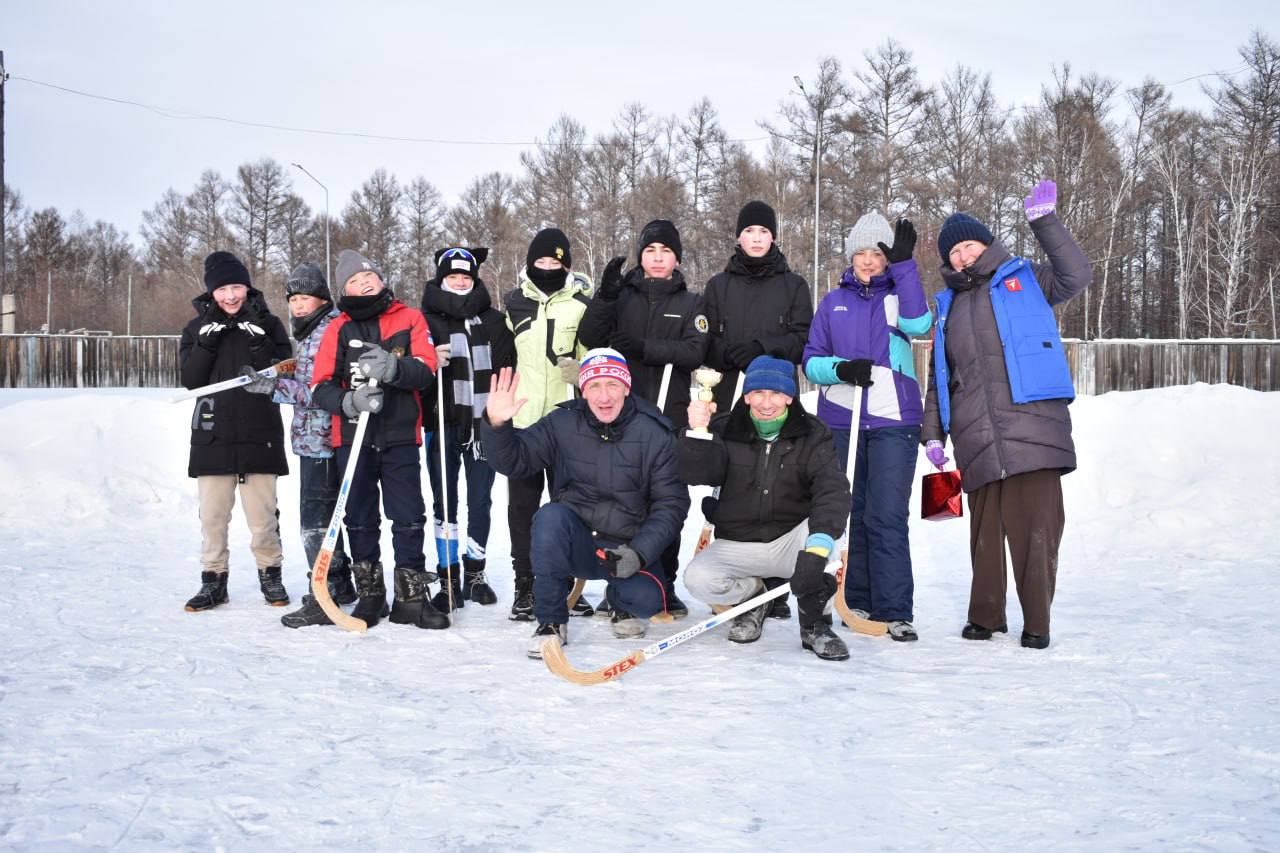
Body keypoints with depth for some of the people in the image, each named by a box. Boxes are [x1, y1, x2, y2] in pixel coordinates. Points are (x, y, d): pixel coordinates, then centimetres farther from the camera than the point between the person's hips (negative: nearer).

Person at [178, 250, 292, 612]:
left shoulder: (267, 324, 5)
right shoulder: (197, 328, 9)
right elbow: (190, 379, -2)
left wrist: (260, 341, -16)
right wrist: (207, 341, -13)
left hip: (259, 433, -1)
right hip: (213, 434, 2)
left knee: (262, 514, 2)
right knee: (212, 515, 5)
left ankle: (270, 574, 17)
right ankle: (213, 579, 16)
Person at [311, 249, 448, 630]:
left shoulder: (410, 319, 5)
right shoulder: (339, 329, 6)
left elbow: (427, 370, -7)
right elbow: (321, 386, 0)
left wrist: (394, 368, -26)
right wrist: (350, 401, -20)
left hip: (400, 437, -1)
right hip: (353, 438, 1)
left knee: (409, 519, 0)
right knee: (360, 520, 6)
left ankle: (411, 599, 9)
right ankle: (370, 596, 19)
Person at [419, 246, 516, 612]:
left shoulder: (494, 320, 10)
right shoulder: (426, 319, 6)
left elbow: (506, 368, 10)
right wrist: (431, 362, -18)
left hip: (483, 424, 1)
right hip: (444, 423, -1)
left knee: (480, 501, 6)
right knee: (445, 502, 2)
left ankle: (475, 573, 20)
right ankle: (449, 579, 9)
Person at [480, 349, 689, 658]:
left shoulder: (655, 434, -8)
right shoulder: (562, 424, -5)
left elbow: (671, 503, -6)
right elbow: (514, 460, -5)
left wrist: (640, 553, -18)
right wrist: (496, 425, -26)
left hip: (630, 548, -1)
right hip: (575, 543, 1)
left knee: (646, 599, -28)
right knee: (551, 515, -31)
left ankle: (620, 601, 13)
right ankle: (551, 621, -16)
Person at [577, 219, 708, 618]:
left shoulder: (691, 303, 10)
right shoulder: (622, 297, 12)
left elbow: (694, 352, -6)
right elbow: (589, 339, -2)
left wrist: (643, 347, -16)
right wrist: (605, 295, -15)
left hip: (671, 415, 0)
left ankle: (664, 586, 10)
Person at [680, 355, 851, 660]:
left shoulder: (812, 435, -6)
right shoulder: (725, 431, -2)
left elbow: (833, 490, -21)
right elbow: (696, 474, -16)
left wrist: (816, 548, -38)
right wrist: (696, 433, -36)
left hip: (792, 542, -1)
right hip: (737, 544, 1)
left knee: (829, 519, -31)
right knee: (698, 579, -26)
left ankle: (814, 623, -15)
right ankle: (751, 596, 9)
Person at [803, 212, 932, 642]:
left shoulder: (900, 295, 8)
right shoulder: (833, 303, 14)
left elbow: (918, 323, -15)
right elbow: (811, 360, 10)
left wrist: (904, 265, -16)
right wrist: (841, 368, -10)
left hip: (893, 421, -3)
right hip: (841, 421, 3)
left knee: (887, 517, -9)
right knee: (850, 515, 6)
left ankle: (896, 611, -7)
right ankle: (860, 603, 15)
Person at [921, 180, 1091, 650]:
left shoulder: (1024, 279, 14)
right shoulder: (948, 306, 25)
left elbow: (1076, 276, -4)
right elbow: (939, 377, 25)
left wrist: (1045, 222, -9)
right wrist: (933, 432, 16)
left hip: (1033, 425, -4)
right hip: (976, 436, 4)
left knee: (1035, 526, -7)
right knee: (985, 528, 6)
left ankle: (1036, 621, 1)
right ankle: (985, 615, 18)